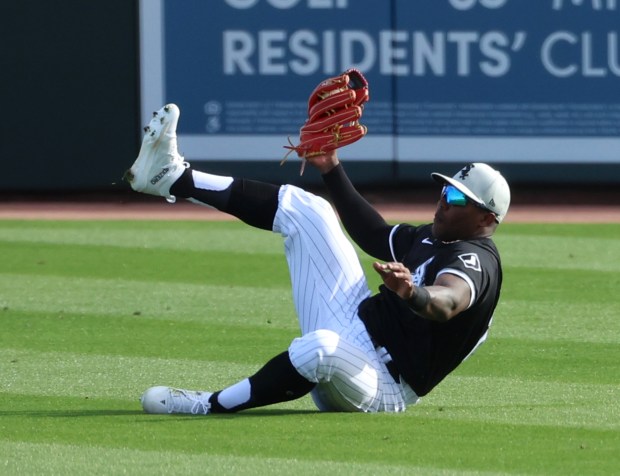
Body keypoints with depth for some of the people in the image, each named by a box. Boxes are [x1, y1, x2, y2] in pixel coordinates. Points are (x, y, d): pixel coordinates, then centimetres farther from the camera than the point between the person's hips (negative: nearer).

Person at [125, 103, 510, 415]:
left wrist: (413, 294, -61)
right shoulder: (431, 238, 14)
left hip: (382, 389, -10)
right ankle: (174, 179, 5)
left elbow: (448, 302, -39)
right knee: (303, 208, 10)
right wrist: (333, 170, 28)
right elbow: (376, 235, 31)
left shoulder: (477, 260, -16)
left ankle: (213, 405, -28)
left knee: (320, 347, -48)